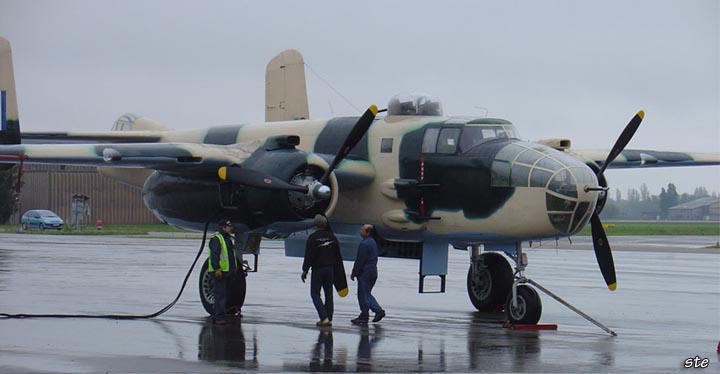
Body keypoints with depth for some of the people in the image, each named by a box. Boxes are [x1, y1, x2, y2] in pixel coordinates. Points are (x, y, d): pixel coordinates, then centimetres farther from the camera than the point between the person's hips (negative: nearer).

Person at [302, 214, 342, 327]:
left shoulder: (313, 237, -10)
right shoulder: (332, 237, 6)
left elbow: (309, 256, -12)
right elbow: (337, 254, 11)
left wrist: (305, 270, -6)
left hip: (317, 269, -5)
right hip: (330, 269, 5)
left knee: (315, 293, 0)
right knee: (329, 293, 10)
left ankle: (324, 318, -12)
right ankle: (329, 319, 8)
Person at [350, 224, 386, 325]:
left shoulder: (364, 244, -17)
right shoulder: (373, 242, 14)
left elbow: (359, 260, -18)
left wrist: (354, 273, -11)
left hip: (365, 272, -9)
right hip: (373, 272, 9)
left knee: (363, 295, -2)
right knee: (367, 294, 17)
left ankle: (364, 316, 1)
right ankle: (378, 310, 8)